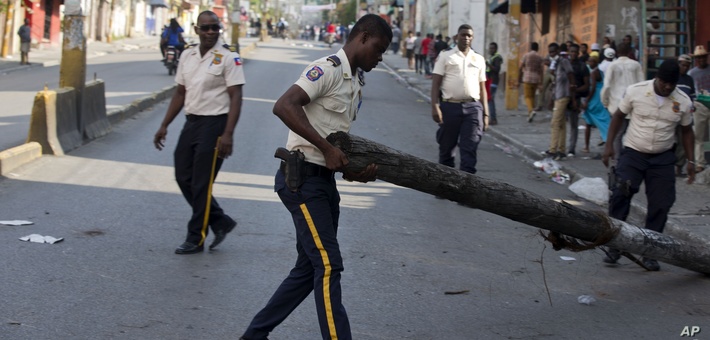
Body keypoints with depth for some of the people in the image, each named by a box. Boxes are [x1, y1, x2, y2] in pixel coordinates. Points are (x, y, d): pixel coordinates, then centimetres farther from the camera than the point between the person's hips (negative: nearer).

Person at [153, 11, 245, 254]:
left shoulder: (228, 58, -9)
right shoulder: (187, 57, 10)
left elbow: (235, 97, -14)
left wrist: (228, 134, -22)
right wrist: (164, 126, 13)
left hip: (214, 124, -7)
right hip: (191, 122, 7)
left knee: (201, 183, -3)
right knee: (183, 177, 9)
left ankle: (196, 239, 8)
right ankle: (220, 222, 23)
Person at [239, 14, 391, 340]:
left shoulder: (356, 82, 15)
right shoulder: (327, 69, -14)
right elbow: (284, 106, -27)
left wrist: (356, 169, -7)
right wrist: (327, 149, -26)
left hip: (324, 180, 10)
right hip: (301, 178, -10)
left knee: (310, 267, 14)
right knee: (328, 266, -11)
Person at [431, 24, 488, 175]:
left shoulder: (479, 59, 15)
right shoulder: (446, 57, 6)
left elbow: (482, 88, 16)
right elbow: (436, 83, 1)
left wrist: (485, 113, 11)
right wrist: (435, 107, -11)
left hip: (473, 108, 1)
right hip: (450, 106, -1)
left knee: (469, 150, -7)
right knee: (446, 148, 7)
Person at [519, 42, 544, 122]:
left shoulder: (526, 55, -2)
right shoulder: (540, 58, 4)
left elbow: (521, 68, -1)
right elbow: (541, 70, 0)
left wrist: (519, 78, 10)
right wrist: (540, 82, 1)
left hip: (527, 79, -3)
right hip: (536, 79, 3)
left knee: (528, 96, -3)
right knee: (532, 96, 15)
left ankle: (531, 110, -29)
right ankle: (530, 115, 16)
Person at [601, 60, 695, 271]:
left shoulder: (683, 102, -4)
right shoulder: (635, 92, -9)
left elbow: (687, 131, 9)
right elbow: (619, 116, 4)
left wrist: (690, 161, 5)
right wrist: (609, 144, 0)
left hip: (663, 159, 2)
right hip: (633, 153, -2)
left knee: (660, 205, 0)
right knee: (620, 196, -16)